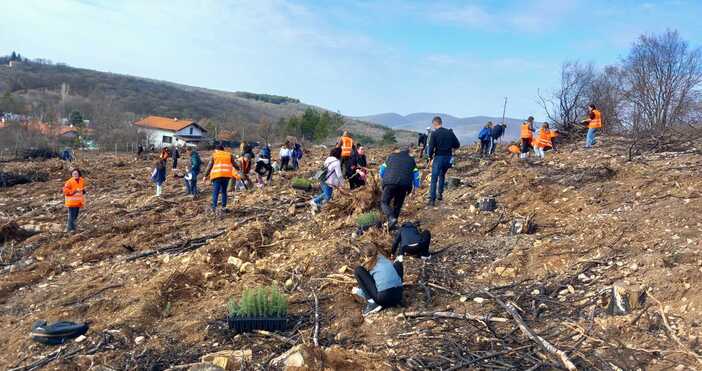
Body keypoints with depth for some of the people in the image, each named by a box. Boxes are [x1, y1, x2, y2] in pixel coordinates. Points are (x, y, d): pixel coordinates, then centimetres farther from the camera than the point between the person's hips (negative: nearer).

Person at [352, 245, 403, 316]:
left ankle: (371, 302, -3)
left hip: (383, 297, -5)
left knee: (358, 270, 7)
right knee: (398, 263, 28)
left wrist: (358, 291, 33)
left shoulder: (371, 266, 10)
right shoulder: (387, 261, 20)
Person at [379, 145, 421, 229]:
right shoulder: (411, 160, 24)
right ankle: (391, 225, 14)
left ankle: (391, 218, -19)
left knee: (384, 202, 6)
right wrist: (415, 187, 26)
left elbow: (383, 168, 27)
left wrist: (382, 178, 45)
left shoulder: (392, 156, 23)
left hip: (390, 182, -2)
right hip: (404, 184, 2)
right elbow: (415, 174, 19)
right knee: (398, 205, 16)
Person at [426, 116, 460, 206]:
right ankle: (440, 194, 29)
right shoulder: (450, 132, 4)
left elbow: (431, 147, -13)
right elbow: (457, 145, 5)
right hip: (448, 157, 5)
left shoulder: (434, 133, -10)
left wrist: (430, 157, 3)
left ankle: (432, 199, -6)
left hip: (439, 157, -5)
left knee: (434, 179, -1)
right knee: (442, 175, 26)